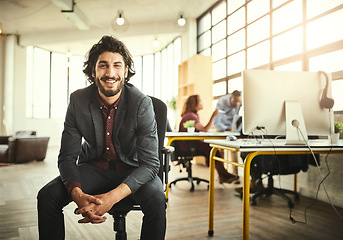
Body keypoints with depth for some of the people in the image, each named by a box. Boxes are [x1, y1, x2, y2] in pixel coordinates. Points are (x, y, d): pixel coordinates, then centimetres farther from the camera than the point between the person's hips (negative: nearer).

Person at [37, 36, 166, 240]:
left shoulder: (142, 103, -20)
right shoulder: (78, 101, -12)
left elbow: (150, 162, -23)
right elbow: (67, 157, -10)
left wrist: (112, 197, -38)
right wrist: (78, 195, -32)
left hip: (132, 168, -2)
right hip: (94, 167, 3)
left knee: (156, 199, -31)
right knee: (47, 196, -19)